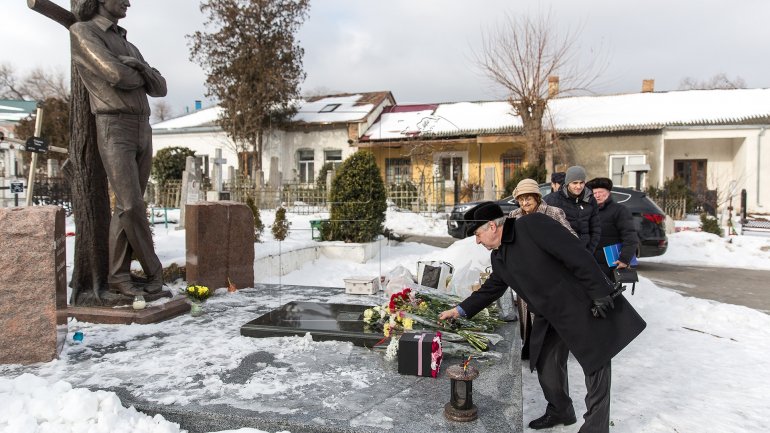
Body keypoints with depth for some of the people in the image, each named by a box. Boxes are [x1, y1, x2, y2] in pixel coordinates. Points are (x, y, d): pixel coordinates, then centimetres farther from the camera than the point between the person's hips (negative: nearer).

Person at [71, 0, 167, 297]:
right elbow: (115, 76, -18)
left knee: (128, 207, 2)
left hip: (142, 133, 7)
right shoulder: (81, 32, -3)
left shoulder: (130, 49, 23)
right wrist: (140, 79, 5)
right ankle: (153, 270, -1)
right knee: (133, 207, -16)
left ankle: (118, 277, 6)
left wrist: (140, 67, -9)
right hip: (113, 134, -7)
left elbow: (159, 89, 11)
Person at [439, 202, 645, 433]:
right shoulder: (498, 257, 5)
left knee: (595, 367, 3)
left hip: (585, 307, -8)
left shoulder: (532, 224, -21)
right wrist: (461, 309, 17)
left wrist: (600, 294, -23)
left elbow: (578, 255, -23)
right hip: (552, 317, 8)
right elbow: (491, 289, 19)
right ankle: (560, 412, 36)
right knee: (546, 364, 14)